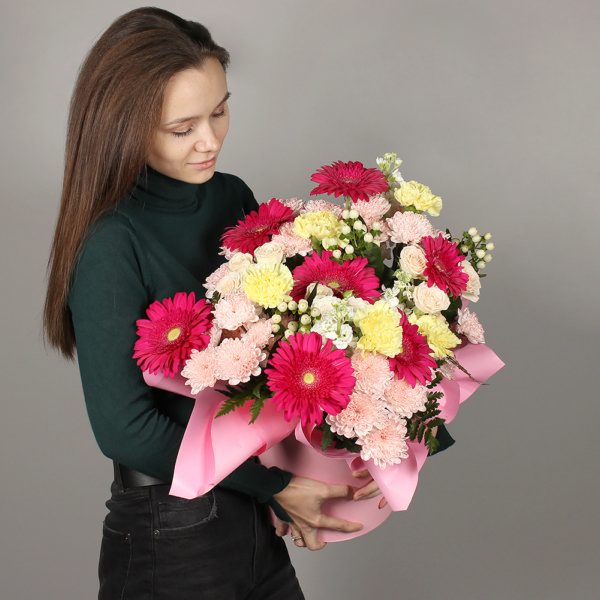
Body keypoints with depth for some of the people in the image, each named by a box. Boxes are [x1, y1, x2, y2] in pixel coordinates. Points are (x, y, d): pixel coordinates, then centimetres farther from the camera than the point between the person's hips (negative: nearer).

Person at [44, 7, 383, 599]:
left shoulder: (234, 198, 1)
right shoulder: (111, 245, -19)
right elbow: (123, 428, -19)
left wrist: (287, 489, -6)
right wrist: (275, 486, -13)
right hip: (167, 543, -6)